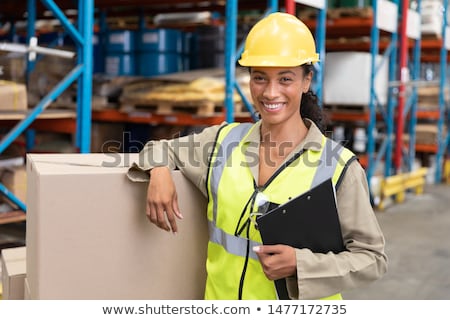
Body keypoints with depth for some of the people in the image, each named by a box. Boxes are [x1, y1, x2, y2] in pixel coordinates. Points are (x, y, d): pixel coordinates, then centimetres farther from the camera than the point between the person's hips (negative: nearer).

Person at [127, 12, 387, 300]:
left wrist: (300, 263, -23)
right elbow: (162, 149, 11)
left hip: (299, 304, -3)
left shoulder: (339, 166, -14)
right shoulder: (223, 140, -4)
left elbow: (372, 258, -10)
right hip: (222, 295, 3)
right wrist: (159, 171, -11)